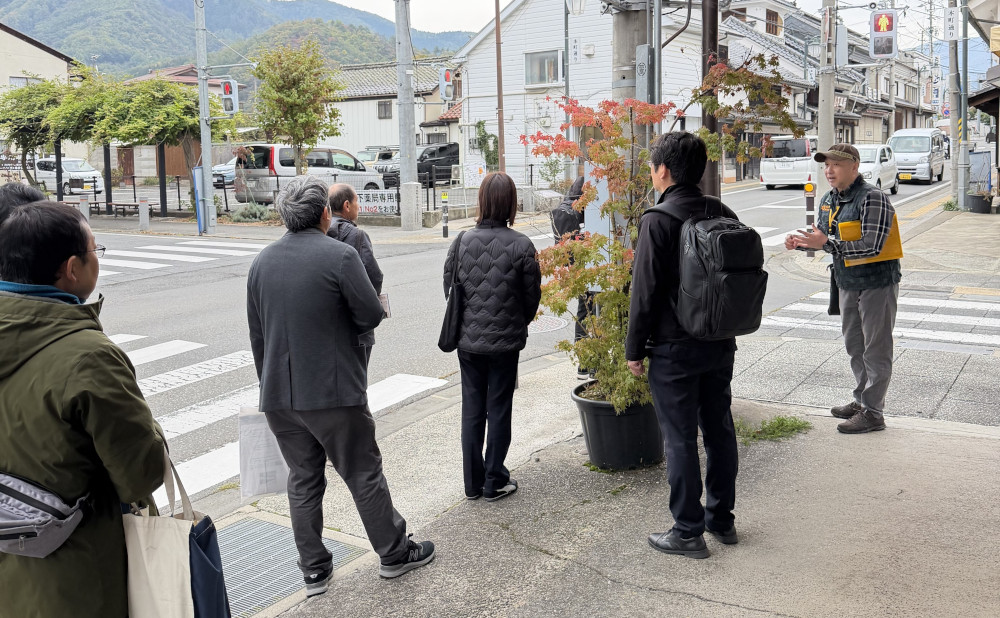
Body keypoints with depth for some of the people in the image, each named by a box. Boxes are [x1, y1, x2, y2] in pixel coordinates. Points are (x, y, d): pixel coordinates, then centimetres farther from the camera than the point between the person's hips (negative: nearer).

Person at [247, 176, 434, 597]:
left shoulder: (261, 262, 4)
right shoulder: (339, 256, -14)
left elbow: (256, 335, 10)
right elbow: (371, 314, -12)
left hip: (278, 396, 5)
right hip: (333, 392, -5)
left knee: (302, 480, 15)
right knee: (363, 474, 9)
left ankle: (314, 570, 23)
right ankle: (394, 553, 23)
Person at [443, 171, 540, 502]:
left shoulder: (461, 241, -6)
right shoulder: (521, 245, -13)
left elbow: (449, 288, 2)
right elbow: (532, 295, -5)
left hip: (468, 339, 2)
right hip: (505, 341, -2)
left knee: (472, 409, 13)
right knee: (499, 409, 9)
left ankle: (473, 483, 22)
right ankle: (494, 482, 19)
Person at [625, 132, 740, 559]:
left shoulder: (657, 221, -16)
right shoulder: (724, 216, 3)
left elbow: (645, 293, -16)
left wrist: (634, 349, -6)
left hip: (674, 349, -7)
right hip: (721, 346, 7)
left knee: (680, 440, 4)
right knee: (719, 430, 17)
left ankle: (688, 532, 14)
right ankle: (722, 520, 31)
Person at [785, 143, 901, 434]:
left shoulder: (872, 198, -19)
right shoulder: (828, 200, 7)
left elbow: (872, 246, -28)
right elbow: (821, 237, 19)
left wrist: (827, 243, -32)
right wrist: (800, 243, -2)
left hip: (877, 283, -8)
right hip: (848, 285, 8)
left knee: (876, 350, 0)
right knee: (854, 346, 17)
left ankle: (873, 412, 7)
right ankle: (862, 401, 31)